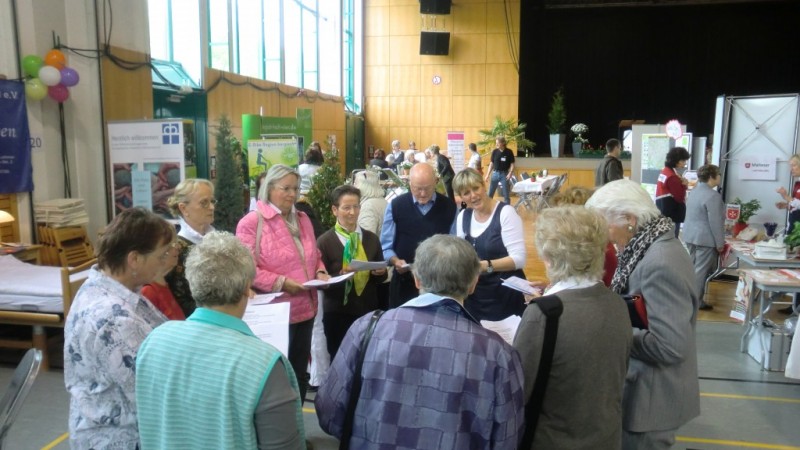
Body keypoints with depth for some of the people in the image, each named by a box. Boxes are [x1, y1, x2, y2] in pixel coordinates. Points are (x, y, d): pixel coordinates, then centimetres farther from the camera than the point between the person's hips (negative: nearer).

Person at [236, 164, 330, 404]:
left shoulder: (302, 219, 12)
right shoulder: (251, 222, -10)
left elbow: (314, 256, 19)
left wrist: (320, 273, -1)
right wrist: (281, 282, -22)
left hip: (304, 308, 7)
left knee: (300, 373, 16)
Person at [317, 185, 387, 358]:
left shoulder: (371, 238, 7)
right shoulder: (325, 241, -5)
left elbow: (381, 278, 12)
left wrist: (380, 272, -10)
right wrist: (341, 276, -24)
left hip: (368, 311, 3)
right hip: (338, 313, -3)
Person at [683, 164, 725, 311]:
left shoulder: (694, 191, 11)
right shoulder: (713, 196, -19)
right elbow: (715, 222, -19)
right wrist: (720, 243, -12)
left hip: (690, 235, 9)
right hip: (705, 238, -9)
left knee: (692, 267, 14)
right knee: (701, 270, -3)